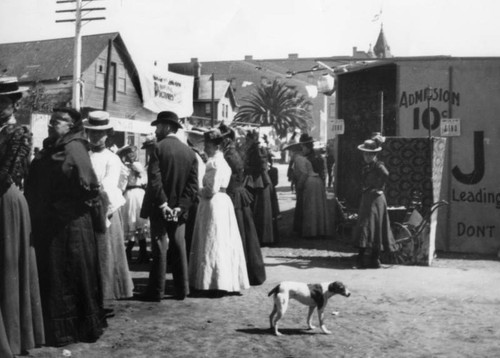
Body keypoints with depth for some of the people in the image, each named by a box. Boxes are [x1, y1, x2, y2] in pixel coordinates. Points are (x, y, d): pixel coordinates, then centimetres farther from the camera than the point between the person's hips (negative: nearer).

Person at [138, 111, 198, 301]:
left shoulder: (159, 148, -10)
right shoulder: (189, 151, 5)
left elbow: (154, 179, -19)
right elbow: (193, 185, -1)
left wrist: (162, 204, -15)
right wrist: (180, 207, -6)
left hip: (160, 208, -4)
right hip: (179, 210, 4)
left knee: (160, 249, 0)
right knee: (179, 248, 11)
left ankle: (156, 291, 5)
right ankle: (182, 289, 15)